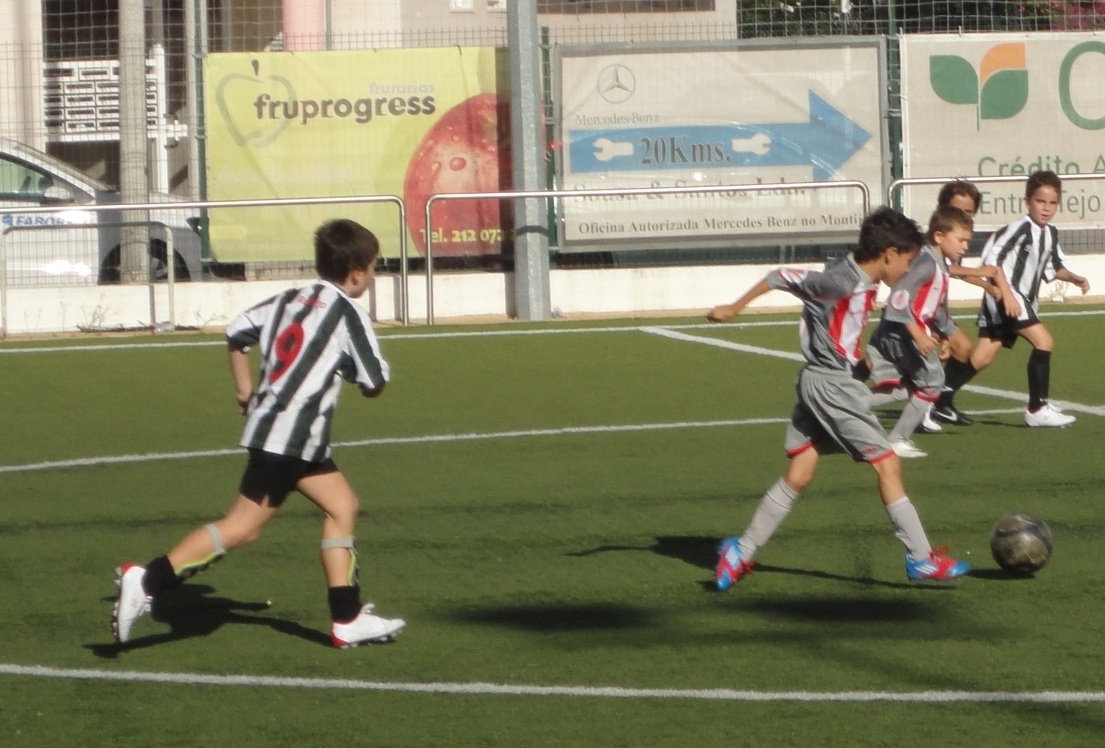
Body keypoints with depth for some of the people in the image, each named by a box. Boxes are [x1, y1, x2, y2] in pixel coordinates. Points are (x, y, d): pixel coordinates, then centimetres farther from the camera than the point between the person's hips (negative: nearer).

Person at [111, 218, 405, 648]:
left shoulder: (291, 300, 15)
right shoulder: (348, 313, -7)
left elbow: (237, 331, 17)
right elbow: (374, 384, -6)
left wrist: (244, 387, 27)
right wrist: (372, 375, 16)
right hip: (288, 436, -9)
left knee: (342, 506, 16)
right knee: (244, 526, -12)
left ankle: (347, 620, 15)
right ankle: (147, 581, -18)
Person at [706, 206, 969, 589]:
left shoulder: (861, 281, 5)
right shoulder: (841, 282, -21)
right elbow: (783, 277, -14)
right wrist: (734, 308, -5)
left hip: (817, 384, 10)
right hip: (832, 385, -10)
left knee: (798, 476, 11)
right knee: (887, 464, -4)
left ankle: (741, 553, 13)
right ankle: (921, 559, 1)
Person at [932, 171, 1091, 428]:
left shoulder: (1051, 234, 11)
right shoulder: (1020, 228, -16)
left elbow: (1053, 267, 25)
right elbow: (992, 257, -20)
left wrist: (1074, 278, 9)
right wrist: (1006, 293, -25)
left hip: (1024, 299, 9)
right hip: (1003, 296, -9)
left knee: (982, 357, 7)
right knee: (1044, 341, -16)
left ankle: (941, 400, 13)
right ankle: (1037, 409, -12)